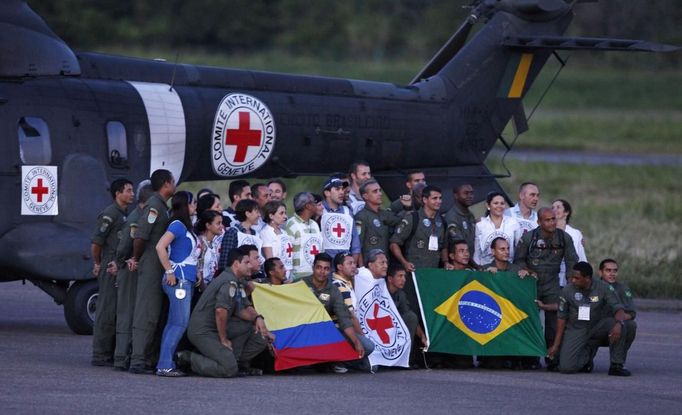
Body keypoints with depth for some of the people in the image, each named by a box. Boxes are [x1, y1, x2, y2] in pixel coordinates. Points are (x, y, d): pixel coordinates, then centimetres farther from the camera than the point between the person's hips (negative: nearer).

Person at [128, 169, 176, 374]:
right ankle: (138, 361, -12)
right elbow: (140, 235, -19)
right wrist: (136, 259, -6)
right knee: (146, 315, -11)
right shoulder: (154, 205, -12)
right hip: (151, 268, -10)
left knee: (153, 316, 11)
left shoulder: (161, 206, 19)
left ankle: (148, 359, 14)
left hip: (157, 270, 10)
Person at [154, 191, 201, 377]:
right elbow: (160, 247, -21)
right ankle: (165, 365, -13)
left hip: (187, 281, 9)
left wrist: (197, 275, 16)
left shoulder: (187, 227, 17)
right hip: (179, 280, -9)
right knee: (180, 323, -12)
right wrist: (170, 272, -18)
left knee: (173, 323, 8)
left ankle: (165, 364, 10)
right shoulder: (178, 225, -10)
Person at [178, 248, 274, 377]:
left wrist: (257, 317, -5)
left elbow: (242, 309, 17)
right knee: (229, 369, -23)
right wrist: (223, 340, -19)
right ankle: (187, 359, -7)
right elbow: (221, 310, -28)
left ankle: (241, 364, 11)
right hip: (203, 331, -10)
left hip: (217, 327, 10)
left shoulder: (237, 282, 16)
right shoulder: (229, 282, -17)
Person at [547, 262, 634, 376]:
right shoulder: (567, 291, -8)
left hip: (598, 326, 0)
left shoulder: (604, 288, -11)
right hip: (576, 330, 0)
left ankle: (616, 365, -18)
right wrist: (556, 345, -1)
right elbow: (562, 318, 0)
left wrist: (618, 323, -42)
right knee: (566, 367, -20)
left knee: (621, 327, -32)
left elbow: (618, 309, -18)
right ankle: (587, 352, 14)